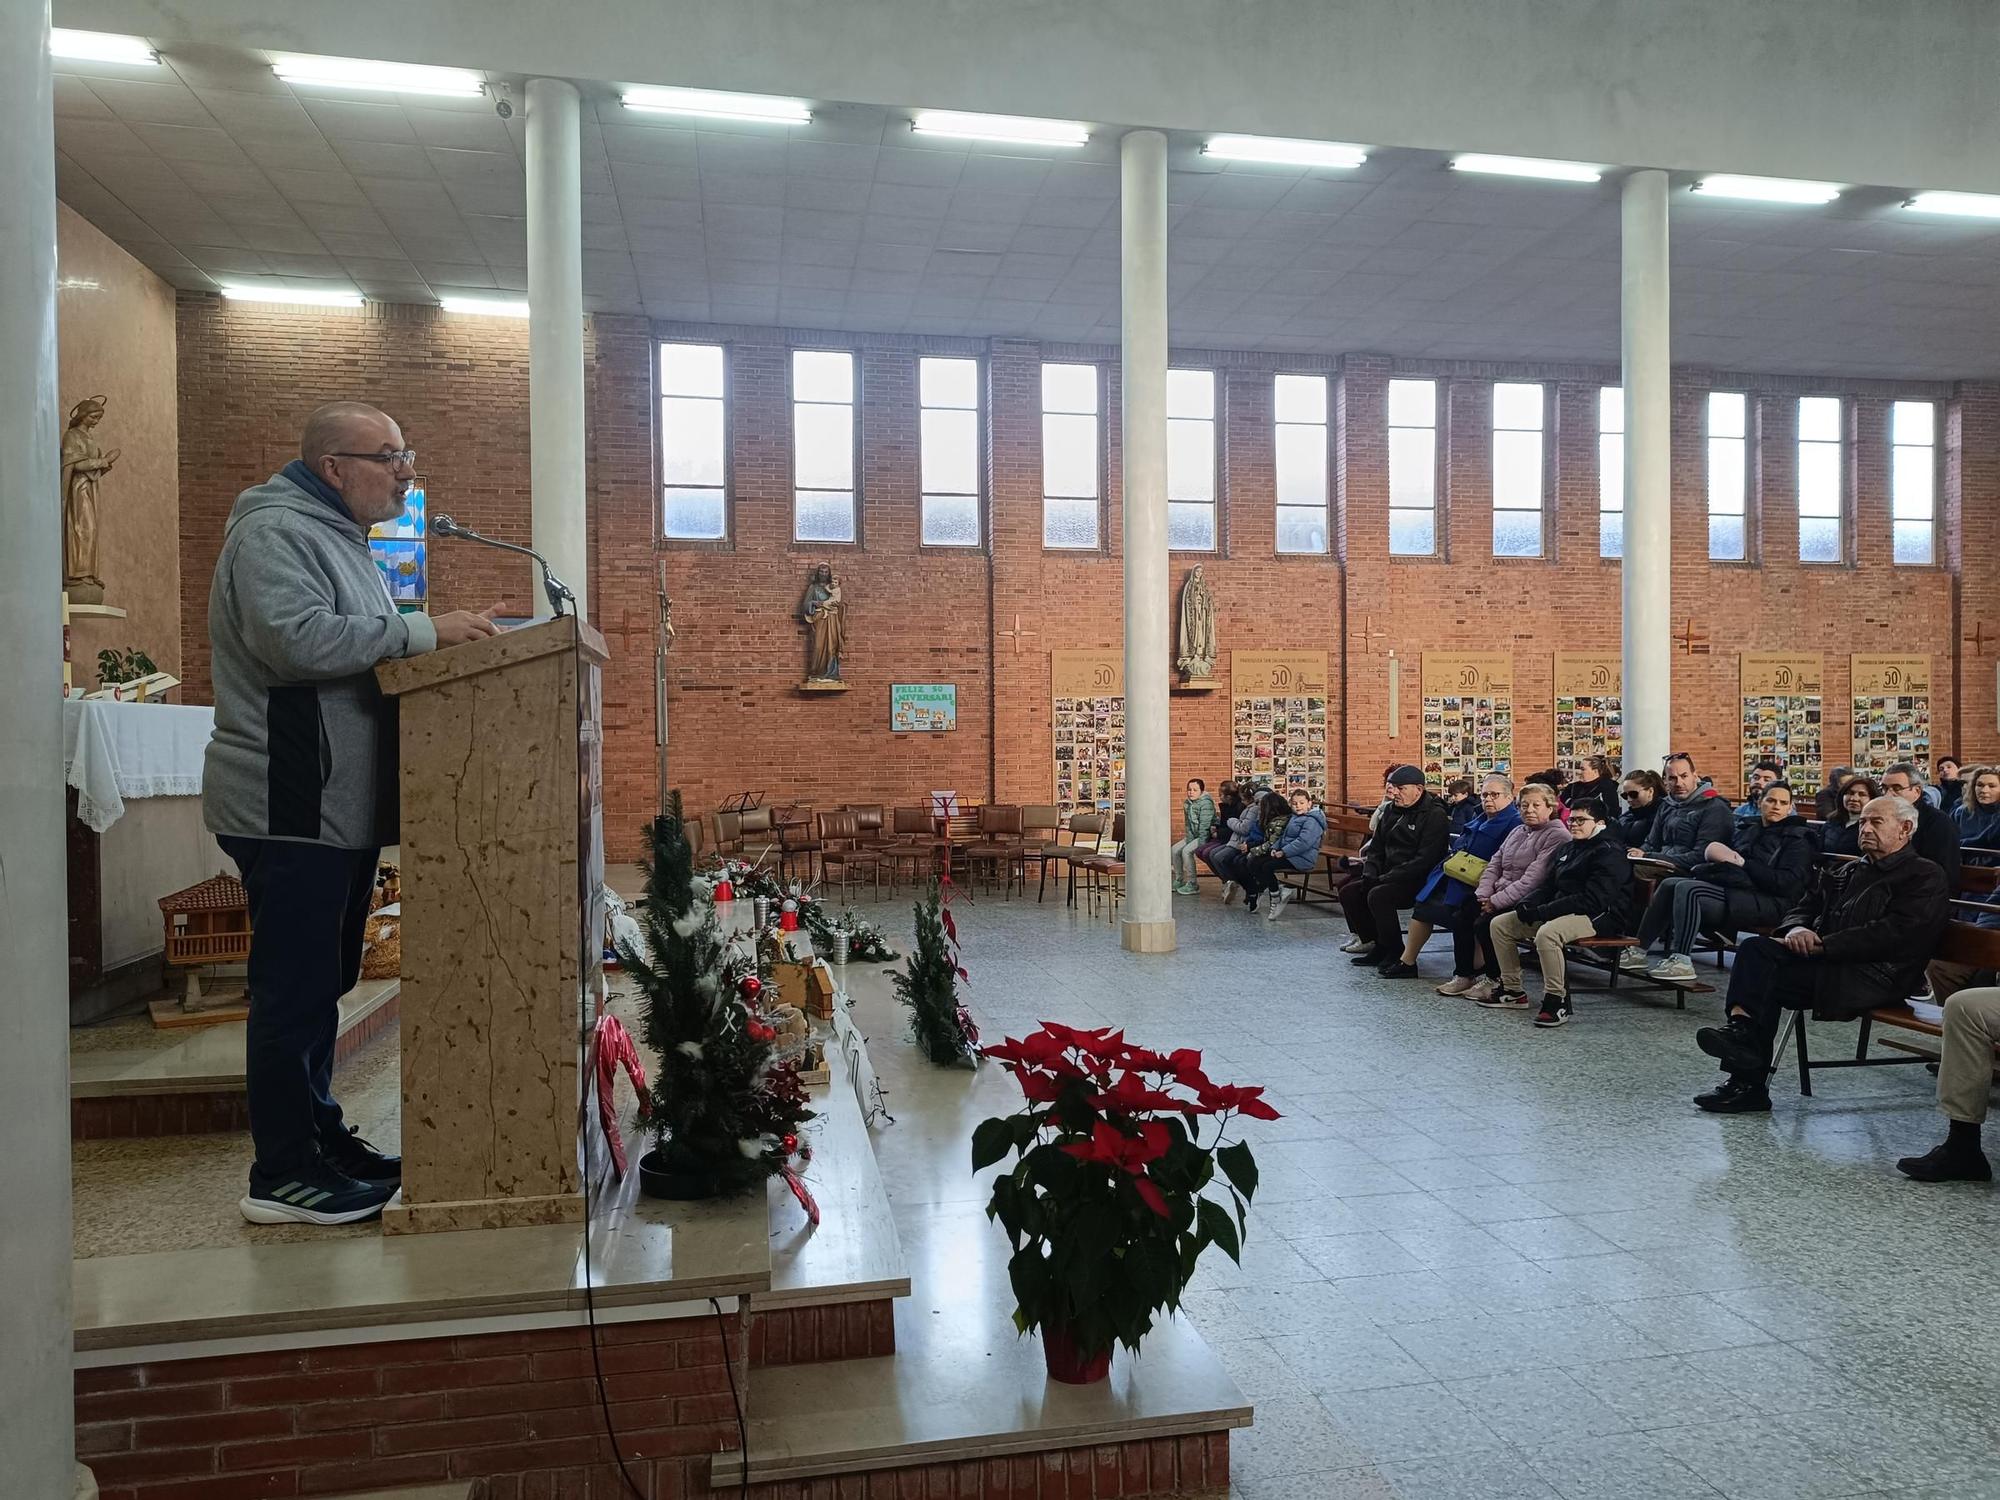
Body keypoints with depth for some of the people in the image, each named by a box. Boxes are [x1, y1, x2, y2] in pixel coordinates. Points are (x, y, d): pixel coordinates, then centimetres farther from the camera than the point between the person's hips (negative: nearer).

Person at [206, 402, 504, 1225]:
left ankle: (319, 1134, 30)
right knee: (294, 988, -3)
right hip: (289, 810, -10)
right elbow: (297, 638, -29)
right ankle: (282, 1174, 7)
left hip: (340, 808, 10)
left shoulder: (337, 534, 19)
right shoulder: (275, 533, -13)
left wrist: (448, 631, 6)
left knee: (323, 981, 17)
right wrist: (423, 630, -24)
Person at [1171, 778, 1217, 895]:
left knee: (1186, 851, -25)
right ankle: (1179, 881, 16)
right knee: (1174, 850, 5)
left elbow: (1204, 826, -23)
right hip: (1193, 836, 9)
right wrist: (1189, 841, -7)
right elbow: (1188, 825, 6)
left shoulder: (1206, 803, -19)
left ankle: (1191, 885, -19)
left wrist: (1200, 844, -25)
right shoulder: (1187, 804, 6)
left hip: (1207, 836, -9)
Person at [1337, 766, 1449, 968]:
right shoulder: (1392, 811, 13)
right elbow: (1376, 848, 20)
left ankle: (1396, 952, -14)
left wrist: (1387, 878, -22)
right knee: (1348, 892, -3)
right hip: (1387, 877, 9)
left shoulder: (1435, 815, -13)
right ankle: (1375, 943, 5)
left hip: (1419, 881, -9)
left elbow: (1424, 860, -21)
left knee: (1378, 895, -30)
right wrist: (1370, 874, 1)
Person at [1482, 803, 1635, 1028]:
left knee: (1547, 933, -38)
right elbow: (1548, 885, 19)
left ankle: (1557, 1001, -25)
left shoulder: (1609, 853, -12)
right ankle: (1512, 990, 9)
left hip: (1600, 916, -10)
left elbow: (1593, 899, -22)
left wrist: (1542, 911, -24)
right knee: (1500, 924, 2)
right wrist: (1528, 905, -5)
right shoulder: (1567, 849, 17)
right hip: (1563, 910, 10)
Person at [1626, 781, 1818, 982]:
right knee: (1670, 883, -13)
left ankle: (1681, 961, -31)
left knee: (1687, 889, -28)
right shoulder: (1746, 830, 26)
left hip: (1765, 902, -7)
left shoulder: (1797, 839, 5)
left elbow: (1787, 884, -9)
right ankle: (1639, 949, -14)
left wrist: (1743, 863, -11)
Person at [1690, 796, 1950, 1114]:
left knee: (1771, 979, -27)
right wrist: (1797, 930, -4)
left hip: (1876, 974, -7)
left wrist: (1822, 945, -17)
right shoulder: (1848, 872, 26)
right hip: (1823, 958, 7)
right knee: (1755, 948, -22)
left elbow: (1896, 934, -13)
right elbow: (1804, 908, 22)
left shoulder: (1926, 876, 3)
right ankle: (1740, 1027, -35)